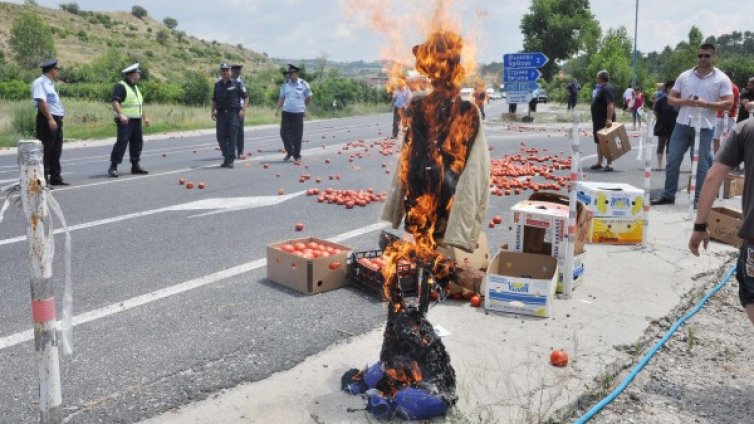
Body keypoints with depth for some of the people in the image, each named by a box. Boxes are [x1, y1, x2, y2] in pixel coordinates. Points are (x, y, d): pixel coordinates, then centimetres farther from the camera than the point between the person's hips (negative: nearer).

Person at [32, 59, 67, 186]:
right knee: (45, 150, -7)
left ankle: (55, 178, 22)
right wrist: (50, 119, -25)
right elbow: (41, 102, -20)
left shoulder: (50, 83, 19)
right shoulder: (40, 82, -10)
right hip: (46, 120, -10)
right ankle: (43, 179, -4)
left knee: (56, 151, 13)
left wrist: (58, 119, 17)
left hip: (56, 120, 10)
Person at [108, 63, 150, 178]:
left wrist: (145, 117, 23)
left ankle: (135, 166, 19)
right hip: (125, 121, -9)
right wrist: (121, 115, -30)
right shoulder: (121, 86, -10)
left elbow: (140, 104, 27)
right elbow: (115, 101, -20)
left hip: (136, 121, 9)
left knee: (137, 142, 10)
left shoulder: (135, 87, 20)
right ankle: (113, 167, -9)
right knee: (121, 142, -12)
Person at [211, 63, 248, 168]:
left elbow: (246, 97, 1)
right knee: (221, 137, 5)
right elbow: (214, 100, 22)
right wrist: (213, 110, 8)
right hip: (221, 114, 4)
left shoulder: (237, 83, 1)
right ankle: (226, 158, 18)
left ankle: (230, 160, -4)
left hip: (233, 113, -4)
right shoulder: (217, 85, 14)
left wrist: (243, 109, -11)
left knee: (232, 137, -6)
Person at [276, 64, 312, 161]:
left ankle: (297, 155, 13)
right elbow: (281, 98, 11)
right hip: (286, 112, 3)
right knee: (283, 132, 1)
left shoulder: (304, 84, -2)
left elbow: (309, 97, 11)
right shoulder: (285, 84, 6)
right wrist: (278, 109, 0)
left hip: (298, 112, -3)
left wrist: (305, 109, 15)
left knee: (297, 135, 1)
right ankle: (289, 152, 21)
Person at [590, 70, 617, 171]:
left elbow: (610, 104, -26)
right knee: (599, 142, 14)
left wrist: (609, 119, -34)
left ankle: (609, 164, -7)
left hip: (604, 120, -10)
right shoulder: (600, 88, 15)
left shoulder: (607, 88, -16)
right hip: (598, 120, 10)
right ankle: (599, 162, 21)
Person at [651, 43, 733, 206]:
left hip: (704, 127, -3)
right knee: (672, 161, 3)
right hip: (682, 125, 3)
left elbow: (728, 103, -6)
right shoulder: (684, 76, 8)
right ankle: (668, 195, 13)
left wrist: (706, 104, -19)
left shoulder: (722, 79, 0)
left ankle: (699, 198, 11)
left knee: (701, 165, 3)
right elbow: (671, 98, 10)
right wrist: (684, 102, -11)